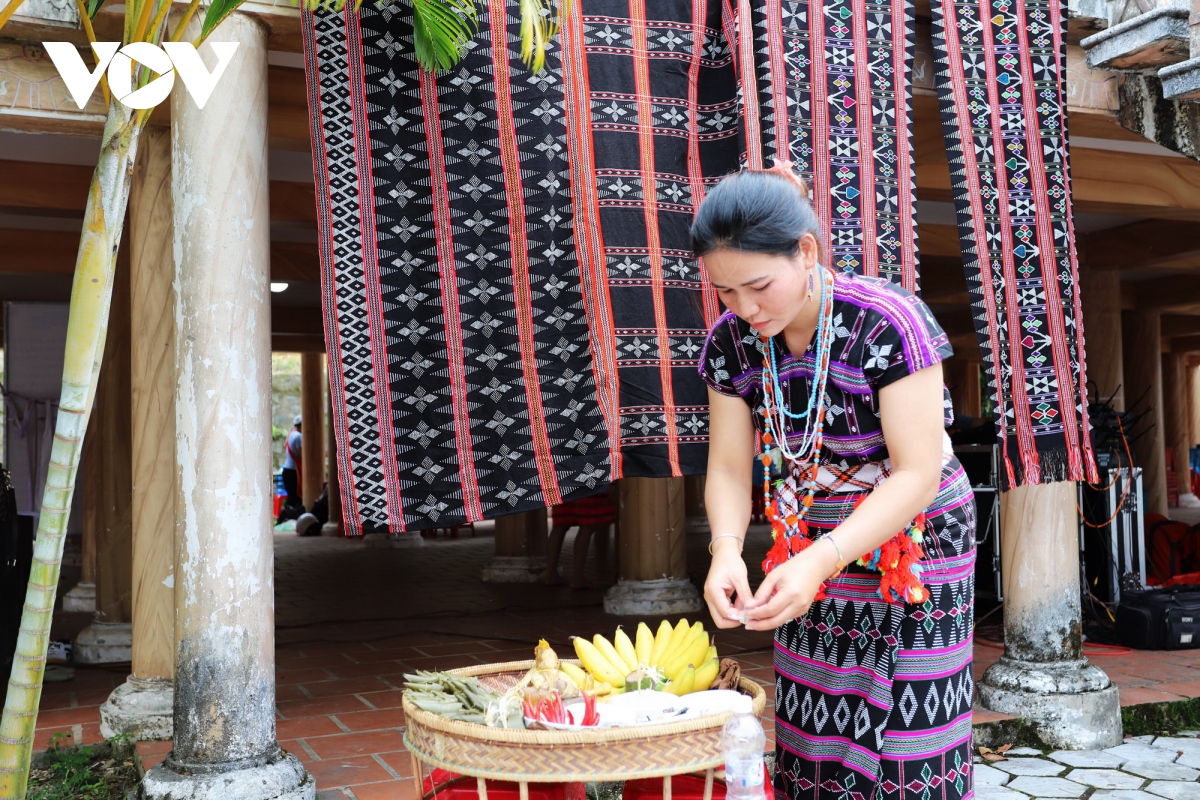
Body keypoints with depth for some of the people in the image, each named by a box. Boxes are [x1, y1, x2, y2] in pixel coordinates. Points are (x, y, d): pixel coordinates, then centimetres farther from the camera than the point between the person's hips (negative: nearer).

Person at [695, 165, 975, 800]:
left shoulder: (888, 323, -23)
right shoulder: (730, 340, -7)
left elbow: (917, 473, -23)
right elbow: (729, 468, -4)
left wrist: (823, 559, -35)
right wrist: (726, 549, -25)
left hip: (914, 544, -4)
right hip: (810, 554, 4)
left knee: (909, 742, -2)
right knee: (812, 737, 7)